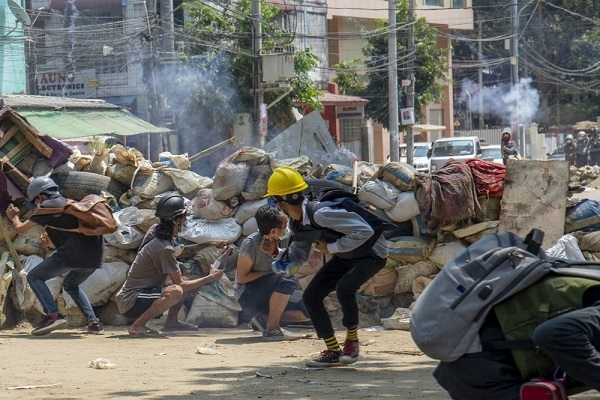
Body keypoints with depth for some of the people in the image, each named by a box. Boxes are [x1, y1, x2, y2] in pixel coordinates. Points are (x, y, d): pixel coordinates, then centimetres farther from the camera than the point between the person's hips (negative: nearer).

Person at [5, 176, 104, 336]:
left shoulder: (47, 206, 8)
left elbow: (20, 228, 17)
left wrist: (14, 217, 37)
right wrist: (52, 241, 34)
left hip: (73, 254, -7)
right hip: (95, 258, 7)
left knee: (34, 277, 7)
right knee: (71, 284, 33)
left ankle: (53, 315, -13)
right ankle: (93, 321, 16)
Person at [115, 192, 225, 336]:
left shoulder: (155, 231, 5)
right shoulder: (164, 248, -23)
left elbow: (180, 252, 25)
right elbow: (180, 285, -17)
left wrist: (207, 244, 15)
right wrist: (210, 278, -9)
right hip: (130, 304, -10)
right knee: (176, 291, -34)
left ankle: (171, 322, 18)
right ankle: (137, 326, -21)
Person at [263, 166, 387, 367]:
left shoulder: (320, 213, -34)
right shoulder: (299, 223, -5)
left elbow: (364, 231, -36)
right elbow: (299, 255, 8)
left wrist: (331, 247, -27)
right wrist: (276, 251, -10)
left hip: (371, 253, -9)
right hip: (344, 257, 9)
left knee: (344, 288, -33)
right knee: (311, 296, -1)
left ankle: (352, 340, -9)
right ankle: (333, 352, 9)